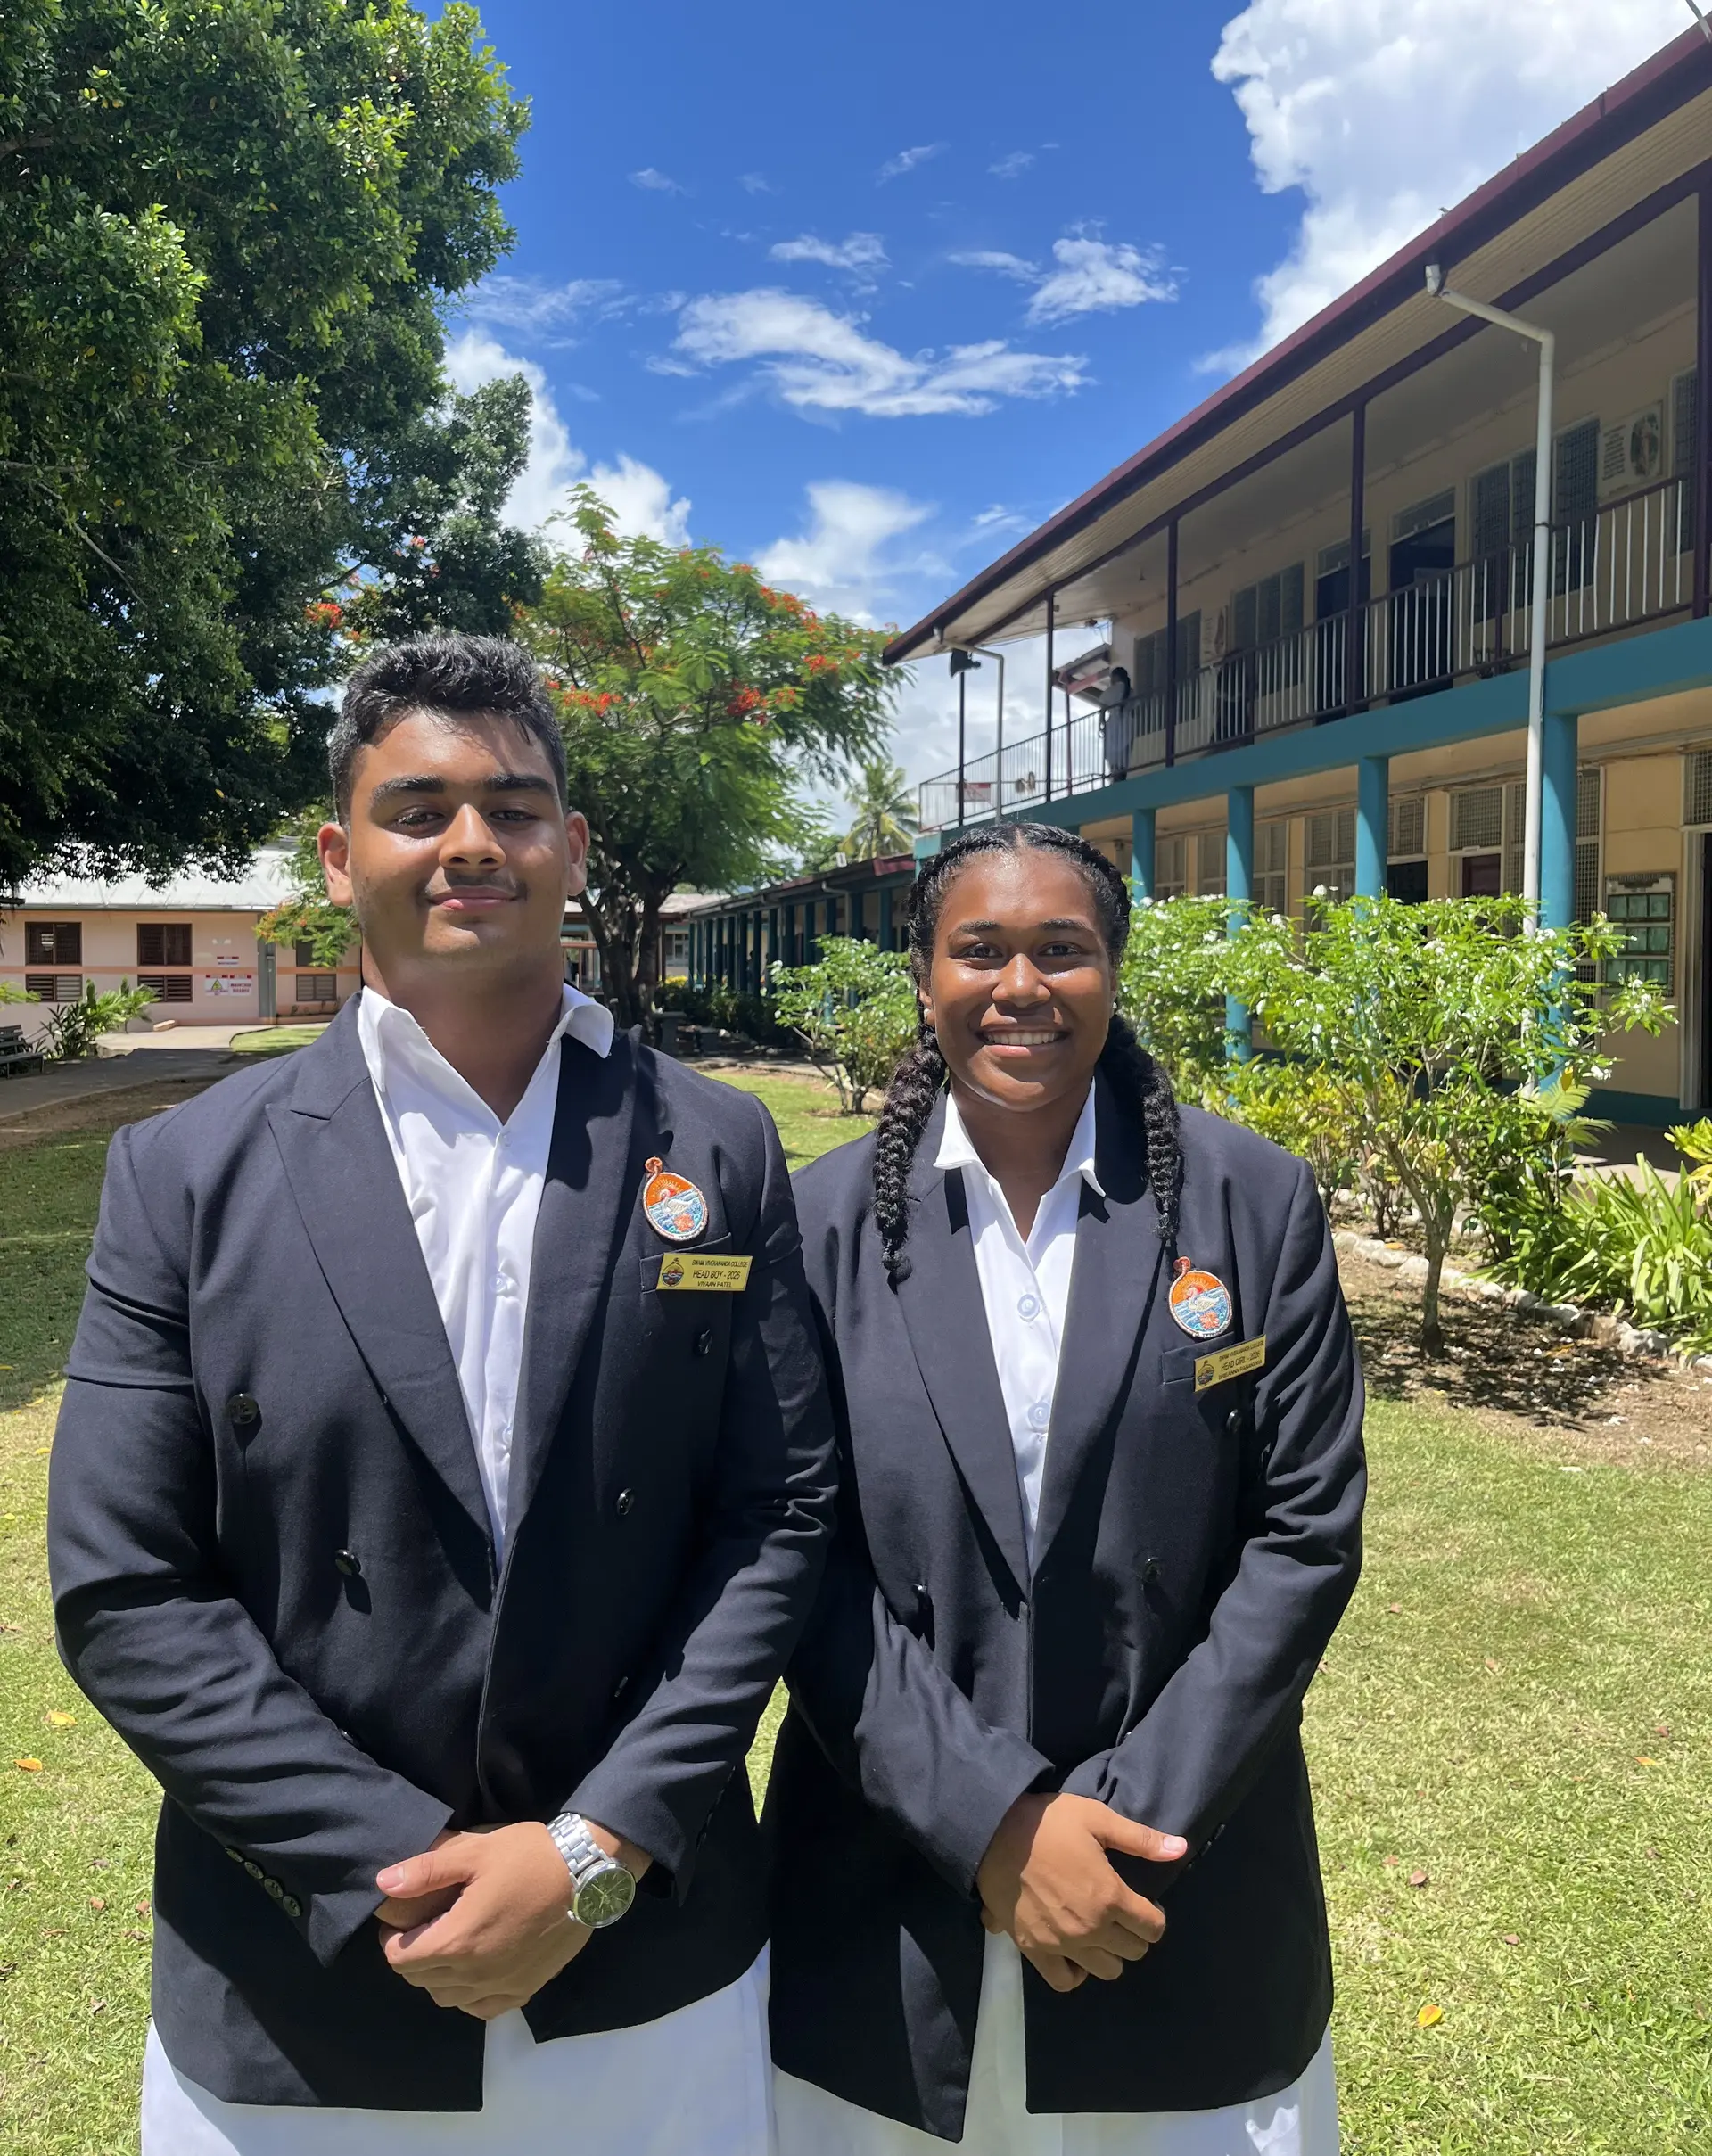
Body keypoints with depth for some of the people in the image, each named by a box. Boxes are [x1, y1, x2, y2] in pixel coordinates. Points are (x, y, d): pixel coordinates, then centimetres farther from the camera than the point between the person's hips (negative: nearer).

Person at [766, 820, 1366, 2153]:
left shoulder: (1256, 1204, -6)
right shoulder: (829, 1220, -5)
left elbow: (1307, 1534, -6)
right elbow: (806, 1554, -6)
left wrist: (1138, 1815, -11)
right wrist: (990, 1820, -12)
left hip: (1182, 1879, 0)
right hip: (898, 1870, 1)